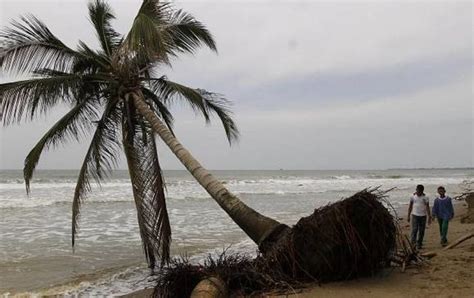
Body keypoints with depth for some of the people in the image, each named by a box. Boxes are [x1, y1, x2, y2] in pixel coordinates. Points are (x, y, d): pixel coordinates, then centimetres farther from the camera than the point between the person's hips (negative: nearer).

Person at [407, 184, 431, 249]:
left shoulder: (425, 198, -2)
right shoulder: (413, 197, 1)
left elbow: (427, 208, 0)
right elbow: (410, 207, 8)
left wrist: (429, 217, -4)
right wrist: (408, 216, 8)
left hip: (423, 216, 1)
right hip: (415, 215, 0)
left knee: (421, 231, 5)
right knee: (414, 229, -12)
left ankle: (419, 244, 15)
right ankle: (413, 242, -8)